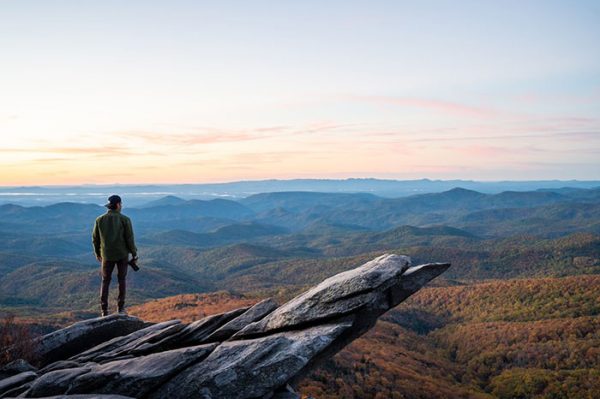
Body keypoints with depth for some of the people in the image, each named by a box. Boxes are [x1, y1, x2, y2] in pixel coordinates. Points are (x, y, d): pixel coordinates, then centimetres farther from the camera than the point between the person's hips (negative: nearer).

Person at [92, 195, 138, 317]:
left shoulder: (100, 219, -3)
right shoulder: (125, 219, -11)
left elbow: (95, 238, 3)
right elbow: (129, 238, -11)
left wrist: (97, 253, 18)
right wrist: (134, 253, 2)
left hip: (107, 255, 2)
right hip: (122, 254, -2)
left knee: (105, 281, 12)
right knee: (122, 280, 13)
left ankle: (104, 310, 7)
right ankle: (121, 308, 11)